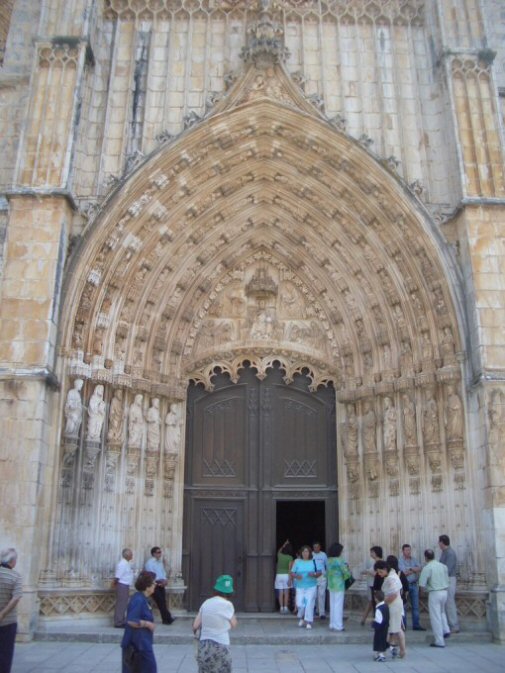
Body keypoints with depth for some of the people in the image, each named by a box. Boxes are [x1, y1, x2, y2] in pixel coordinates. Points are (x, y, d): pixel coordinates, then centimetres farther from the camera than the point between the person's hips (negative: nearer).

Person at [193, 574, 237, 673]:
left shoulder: (206, 603, 3)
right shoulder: (227, 604, -9)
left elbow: (195, 626, 3)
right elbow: (233, 624, 4)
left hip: (204, 646, 5)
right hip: (220, 646, -4)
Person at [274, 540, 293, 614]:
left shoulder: (279, 555, 4)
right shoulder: (290, 557, -5)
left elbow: (279, 550, 30)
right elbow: (290, 568, -11)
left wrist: (285, 544, 35)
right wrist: (290, 579, -10)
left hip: (279, 575, 2)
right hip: (286, 575, -2)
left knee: (280, 593, 3)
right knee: (286, 593, 4)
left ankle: (281, 608, 0)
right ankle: (285, 608, 0)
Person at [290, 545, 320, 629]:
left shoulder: (314, 561, 2)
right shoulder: (297, 561, 4)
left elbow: (319, 573, 3)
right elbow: (292, 573, 3)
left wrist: (314, 574, -17)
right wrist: (296, 576, -18)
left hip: (311, 586, -1)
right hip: (300, 586, 1)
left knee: (309, 604, -8)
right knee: (300, 604, -3)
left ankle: (308, 622, 4)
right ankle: (301, 618, 26)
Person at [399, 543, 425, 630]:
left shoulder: (414, 560, 9)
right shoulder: (400, 560, -8)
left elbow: (419, 569, -5)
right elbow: (404, 573, -16)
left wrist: (410, 569, -17)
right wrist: (415, 570, -10)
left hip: (414, 584, 5)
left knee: (415, 605, 7)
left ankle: (416, 625, 14)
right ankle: (403, 625, 9)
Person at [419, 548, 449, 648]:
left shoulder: (427, 568, -14)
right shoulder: (443, 566, 4)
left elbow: (422, 584, -15)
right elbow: (447, 580, 8)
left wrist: (426, 588, 5)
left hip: (434, 593, -6)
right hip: (444, 592, 6)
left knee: (435, 617, 2)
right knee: (442, 611, 31)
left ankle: (439, 641, 5)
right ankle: (445, 630, 21)